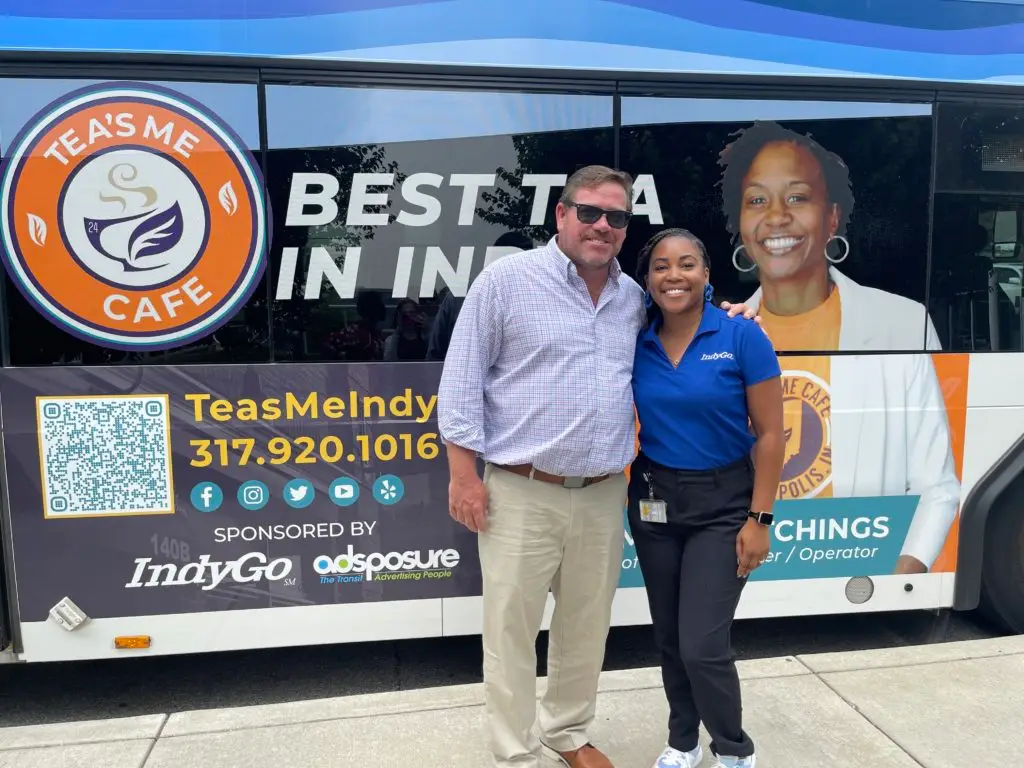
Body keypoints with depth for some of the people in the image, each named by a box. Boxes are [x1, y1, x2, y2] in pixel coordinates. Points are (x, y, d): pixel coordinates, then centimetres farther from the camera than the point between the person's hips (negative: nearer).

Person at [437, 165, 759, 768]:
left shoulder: (634, 296, 10)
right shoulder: (507, 279, -5)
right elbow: (462, 382, -5)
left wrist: (721, 313, 10)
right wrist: (464, 476, -9)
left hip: (604, 497, 5)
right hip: (521, 494, -4)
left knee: (587, 628, 18)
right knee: (511, 633, 6)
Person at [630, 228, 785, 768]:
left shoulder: (742, 337, -12)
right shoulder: (636, 342, -2)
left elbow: (769, 434, -10)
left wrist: (759, 519, -12)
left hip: (722, 504, -4)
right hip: (653, 499, 4)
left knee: (702, 644, -4)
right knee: (669, 638, 16)